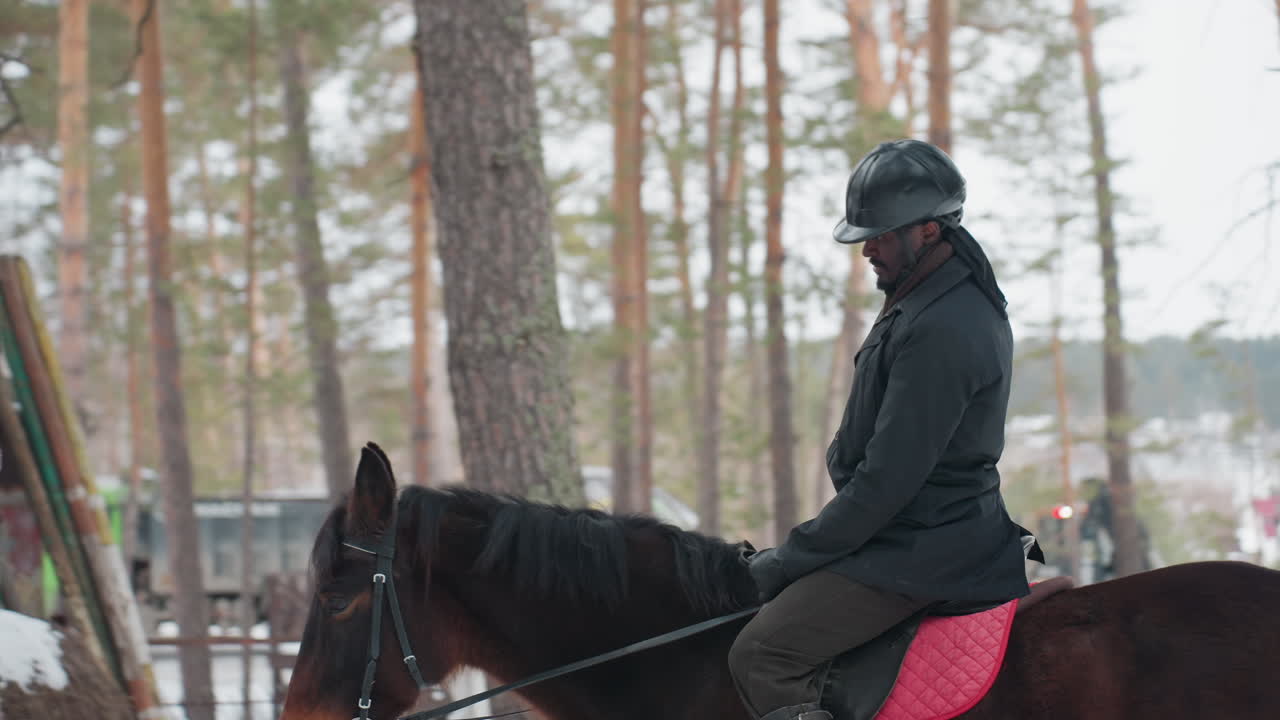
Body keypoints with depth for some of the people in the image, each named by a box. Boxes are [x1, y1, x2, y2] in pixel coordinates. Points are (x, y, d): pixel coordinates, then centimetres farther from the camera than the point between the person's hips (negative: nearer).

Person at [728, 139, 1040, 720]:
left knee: (761, 655, -22)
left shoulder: (941, 332, -24)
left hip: (919, 552, -11)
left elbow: (886, 482, -24)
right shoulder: (946, 295, 11)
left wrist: (789, 561, -16)